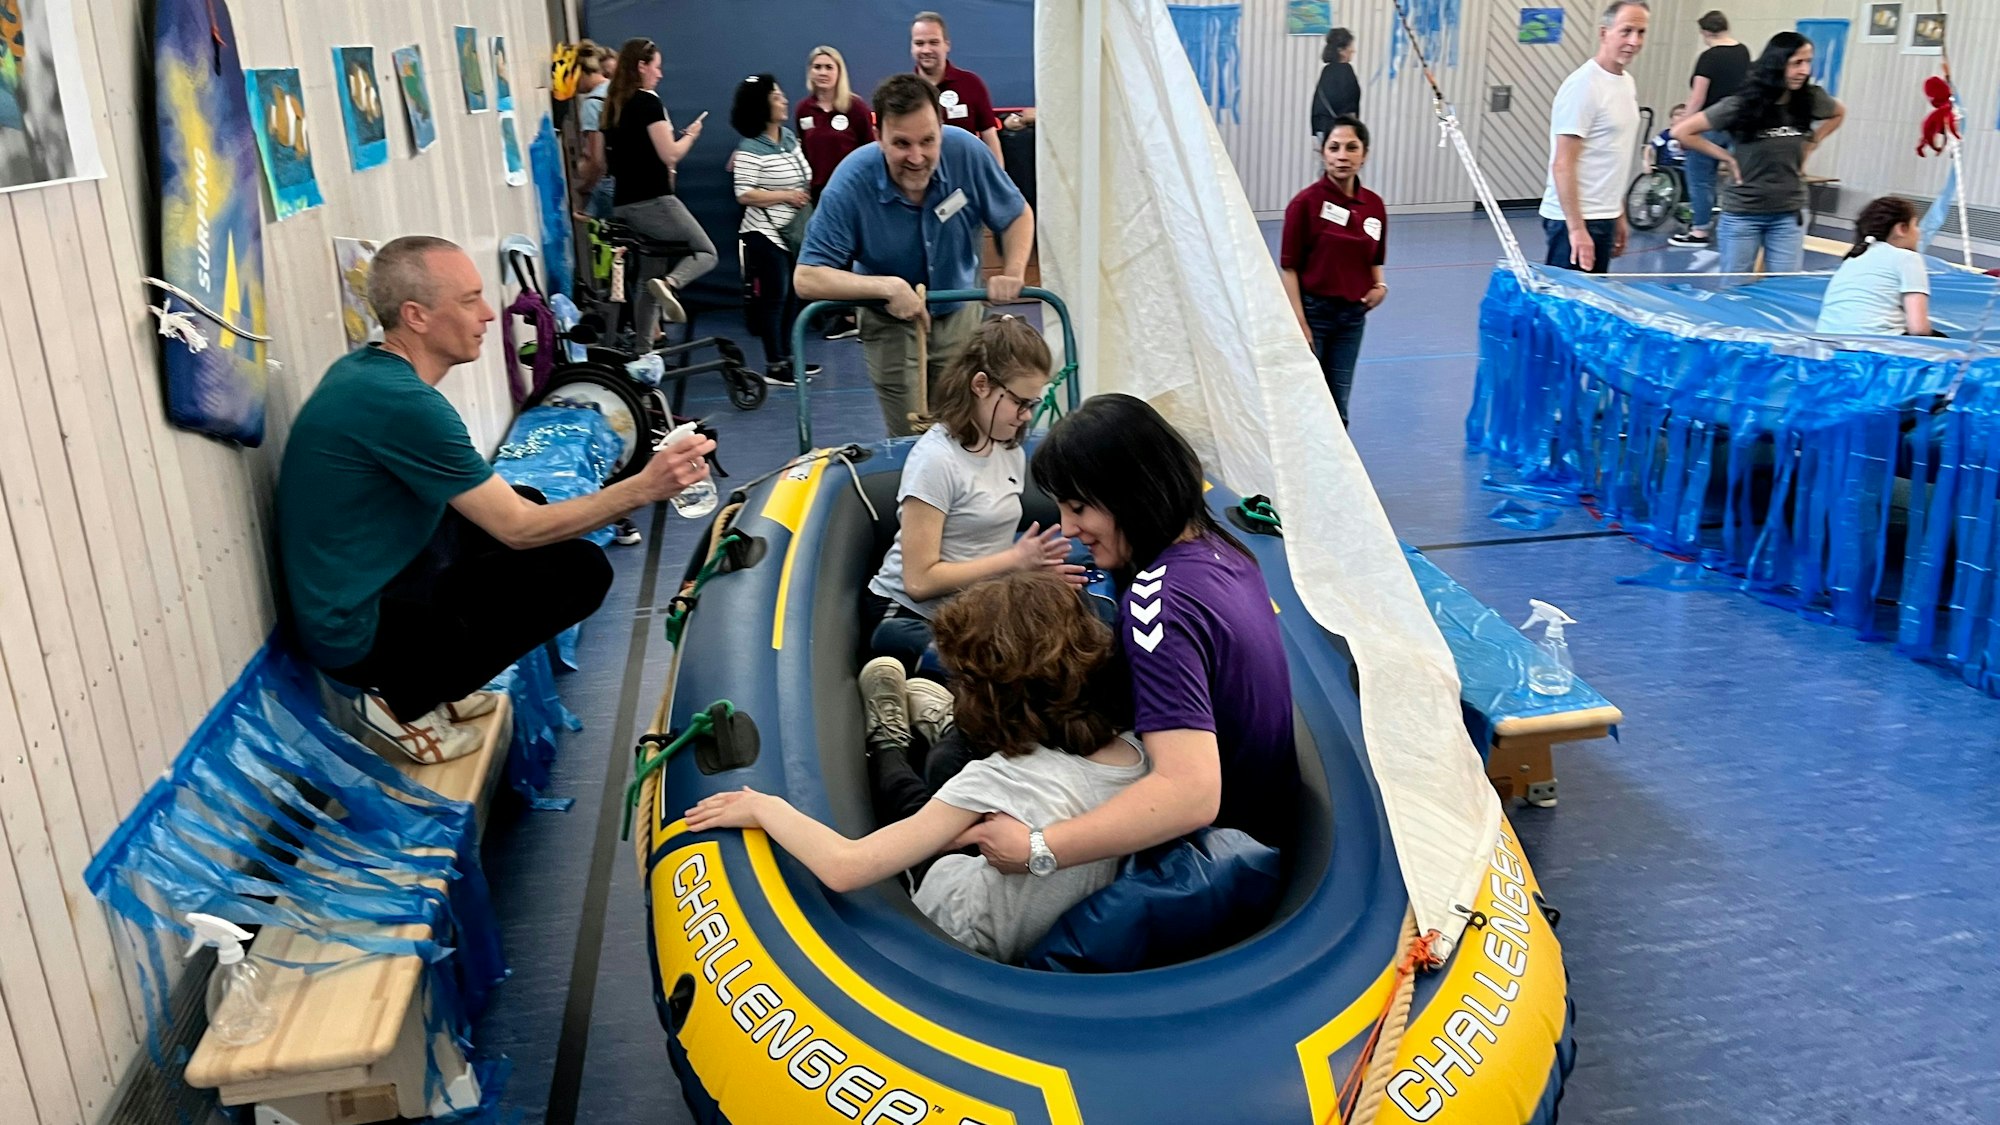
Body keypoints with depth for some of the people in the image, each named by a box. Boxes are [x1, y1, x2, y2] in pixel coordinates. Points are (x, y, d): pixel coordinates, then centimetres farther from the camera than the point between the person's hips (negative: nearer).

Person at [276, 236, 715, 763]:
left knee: (529, 502, 19)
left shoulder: (362, 368, 4)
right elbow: (519, 530, -21)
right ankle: (404, 702, -3)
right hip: (361, 635, -9)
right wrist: (642, 488, -19)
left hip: (345, 597, 9)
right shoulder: (400, 402, -25)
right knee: (581, 570, -13)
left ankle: (434, 685, 15)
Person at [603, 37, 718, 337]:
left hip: (623, 204, 8)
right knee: (706, 252, 4)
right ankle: (670, 283, -24)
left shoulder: (613, 106, 14)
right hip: (653, 201, -8)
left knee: (647, 279, 14)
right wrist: (690, 134, 6)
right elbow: (670, 155, -13)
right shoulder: (648, 101, -8)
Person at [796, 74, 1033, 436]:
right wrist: (889, 287, -36)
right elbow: (806, 278, -26)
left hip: (960, 315, 2)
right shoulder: (850, 184, -26)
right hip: (892, 324, -2)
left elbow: (1018, 215, -2)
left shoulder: (966, 152, -20)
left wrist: (1013, 273, -19)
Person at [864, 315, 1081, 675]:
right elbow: (919, 580, -17)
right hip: (910, 618, -7)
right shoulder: (936, 458, -14)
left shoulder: (1012, 453, 8)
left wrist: (1035, 565, -7)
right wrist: (1016, 560, -17)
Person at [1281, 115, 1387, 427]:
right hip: (1313, 310, -5)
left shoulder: (1374, 206, 3)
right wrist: (1300, 323, -16)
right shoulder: (1306, 202, -13)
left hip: (1353, 315, 5)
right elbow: (1290, 267, -12)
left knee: (1338, 406, 13)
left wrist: (1379, 286, -4)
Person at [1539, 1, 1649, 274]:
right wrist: (1576, 228, -22)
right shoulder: (1583, 86, -14)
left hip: (1604, 216, 9)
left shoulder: (1627, 83, 12)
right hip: (1576, 220, -9)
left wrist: (1619, 215, 18)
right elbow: (1563, 165, -18)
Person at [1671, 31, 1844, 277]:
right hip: (1742, 214, -3)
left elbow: (1839, 113, 21)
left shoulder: (1810, 101, -3)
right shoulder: (1742, 105, -13)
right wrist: (1725, 157, -10)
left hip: (1789, 215, 3)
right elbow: (1682, 131, -12)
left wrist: (1809, 146, 7)